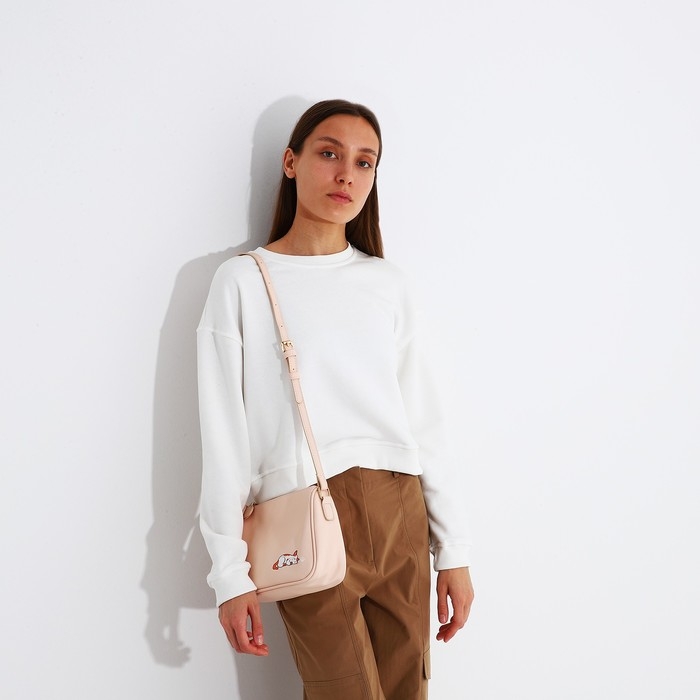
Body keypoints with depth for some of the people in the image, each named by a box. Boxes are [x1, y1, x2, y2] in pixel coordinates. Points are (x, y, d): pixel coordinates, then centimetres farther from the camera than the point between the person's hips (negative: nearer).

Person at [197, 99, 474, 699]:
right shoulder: (244, 282, 2)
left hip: (401, 515, 4)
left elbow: (423, 420, 11)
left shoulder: (387, 284, 12)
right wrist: (231, 573, -5)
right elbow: (224, 433, -1)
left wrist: (454, 549, 8)